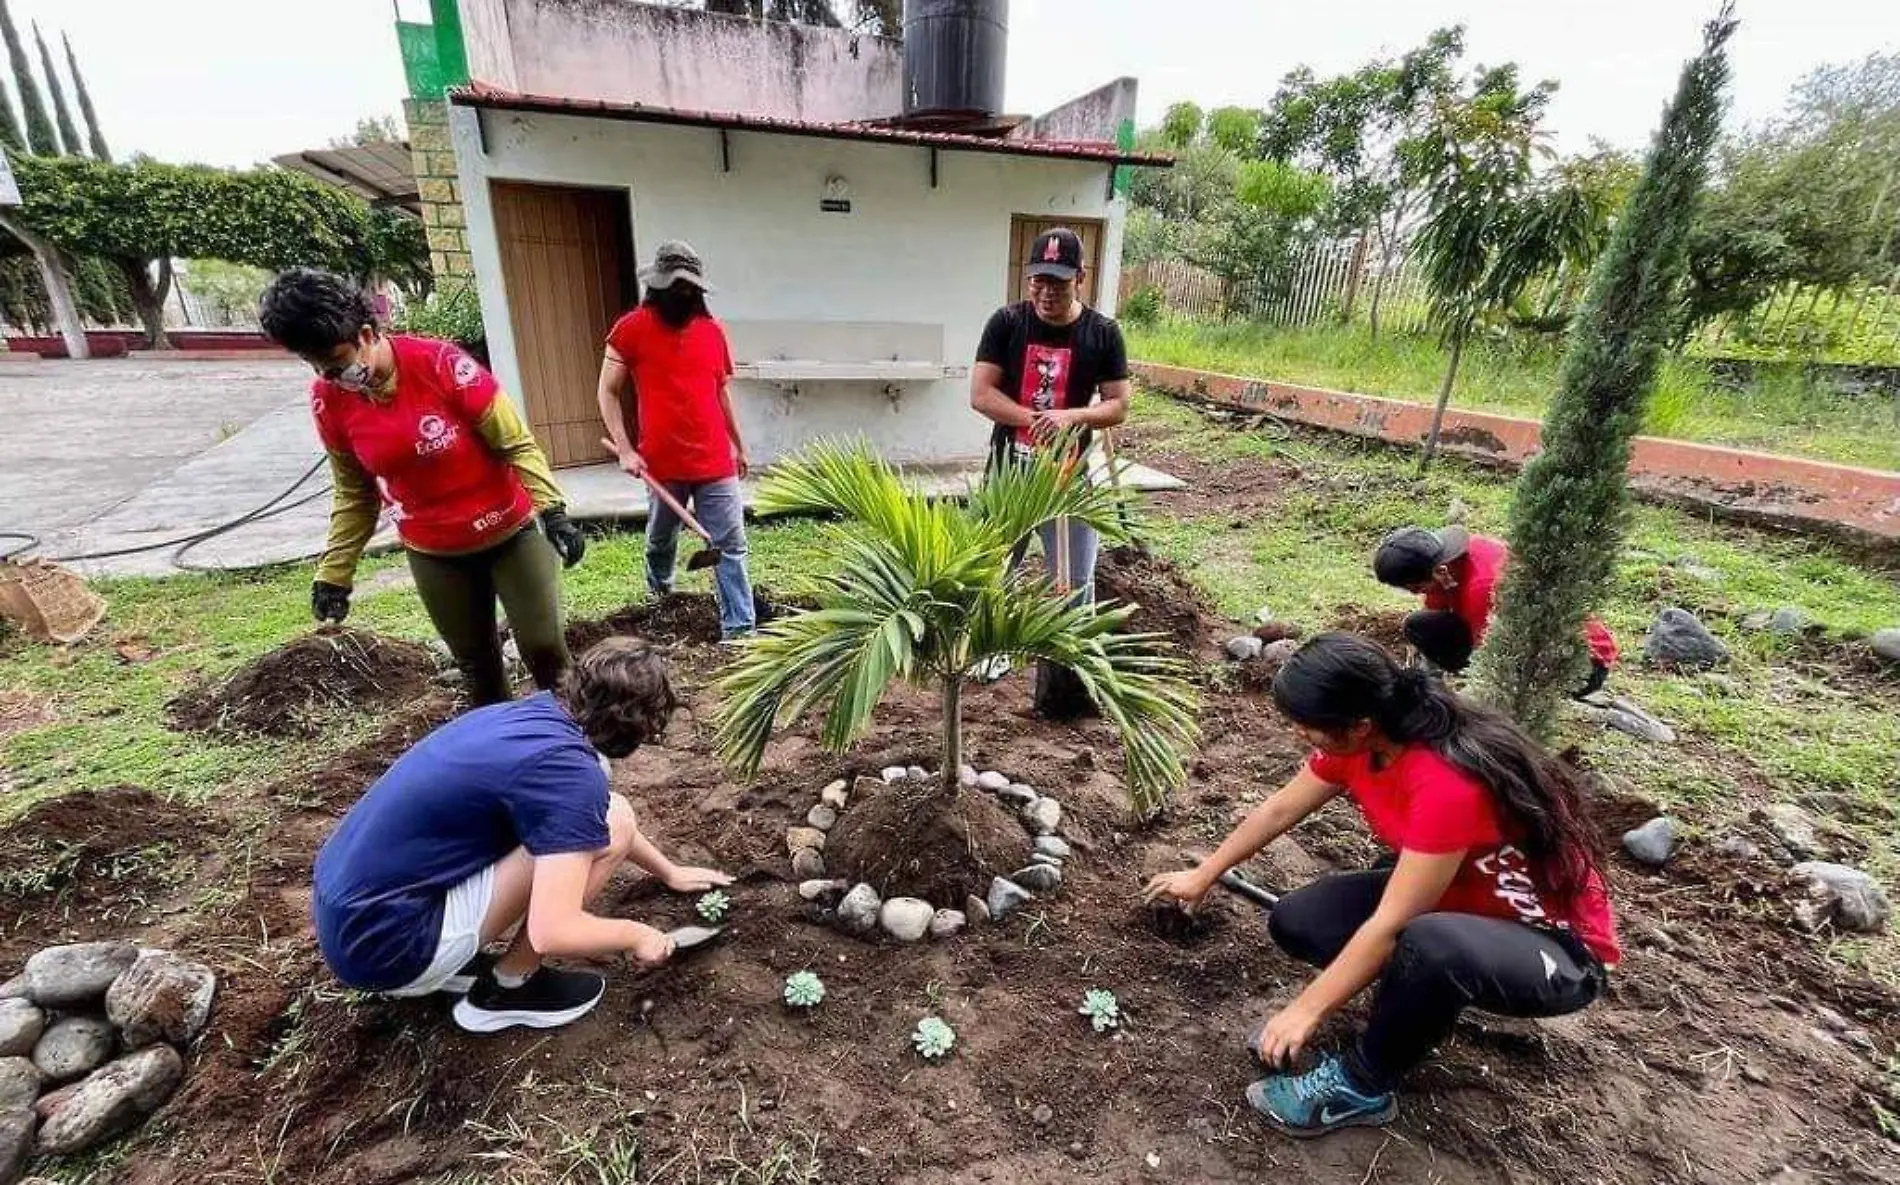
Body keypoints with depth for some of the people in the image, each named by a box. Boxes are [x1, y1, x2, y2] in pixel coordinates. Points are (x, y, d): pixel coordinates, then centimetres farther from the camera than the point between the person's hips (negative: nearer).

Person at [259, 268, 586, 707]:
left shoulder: (441, 363, -19)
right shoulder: (328, 401, -5)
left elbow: (516, 443, -15)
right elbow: (353, 495, 7)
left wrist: (552, 510, -25)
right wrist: (334, 574, 6)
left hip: (511, 533, -3)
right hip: (434, 555, 4)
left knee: (544, 647, -1)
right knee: (477, 663, 12)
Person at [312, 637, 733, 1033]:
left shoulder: (537, 714, 4)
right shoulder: (566, 766, -23)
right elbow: (553, 931, -26)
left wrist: (669, 872, 30)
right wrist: (635, 936, -5)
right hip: (383, 941, -9)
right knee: (610, 824, -15)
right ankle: (506, 989, 3)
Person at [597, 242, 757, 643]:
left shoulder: (712, 329, 7)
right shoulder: (632, 328, -4)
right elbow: (607, 391, -1)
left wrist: (739, 446, 20)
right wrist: (624, 449, -11)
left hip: (715, 461, 2)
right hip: (663, 462, -2)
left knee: (731, 547, -3)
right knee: (661, 535, 20)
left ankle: (740, 629, 2)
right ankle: (659, 587, 50)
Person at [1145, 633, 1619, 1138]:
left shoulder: (1450, 786, -37)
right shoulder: (1358, 741, -13)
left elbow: (1389, 926, -31)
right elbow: (1277, 811, 2)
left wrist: (1306, 1011, -21)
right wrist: (1202, 877, 11)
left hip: (1556, 945, -7)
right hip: (1454, 896, 7)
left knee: (1427, 946, -39)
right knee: (1294, 922, -6)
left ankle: (1359, 1087, -13)